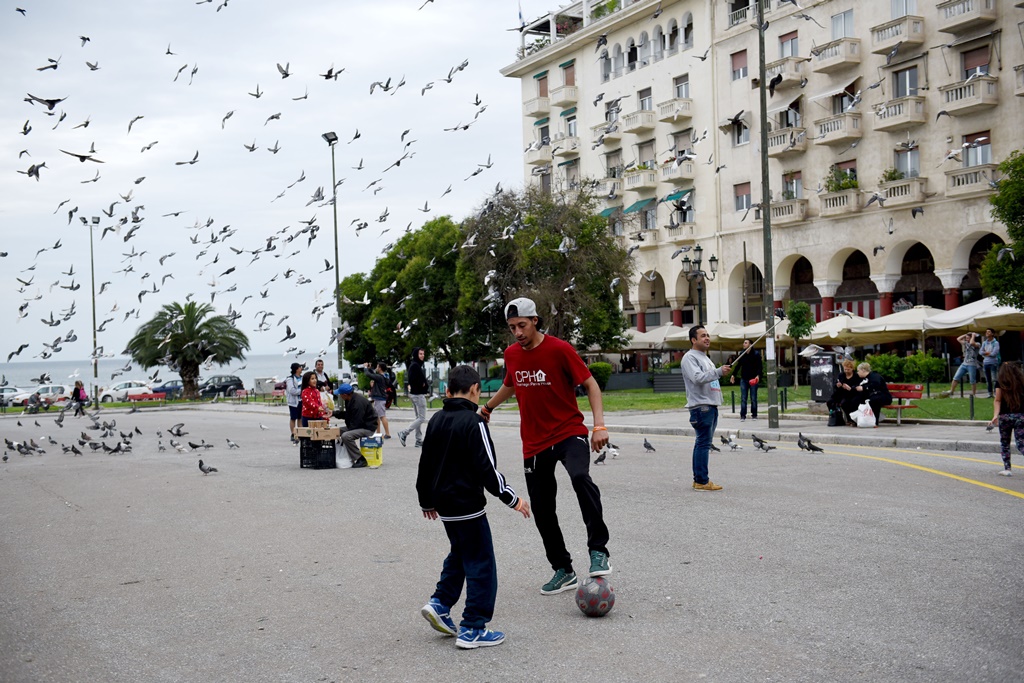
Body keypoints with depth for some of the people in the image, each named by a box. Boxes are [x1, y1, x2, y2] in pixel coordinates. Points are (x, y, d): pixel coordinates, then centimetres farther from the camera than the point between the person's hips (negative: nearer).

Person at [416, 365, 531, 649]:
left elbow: (425, 465, 14)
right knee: (481, 565, 1)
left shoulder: (436, 420, 7)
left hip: (444, 505, 8)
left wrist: (426, 501, 26)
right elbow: (487, 468, -20)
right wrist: (512, 499, -12)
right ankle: (472, 629, 4)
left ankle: (440, 603, 19)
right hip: (468, 506, -8)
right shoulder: (474, 422, -16)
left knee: (459, 554, 27)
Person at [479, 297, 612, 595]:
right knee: (541, 509, 7)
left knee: (580, 477, -34)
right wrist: (488, 406, 36)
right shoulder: (511, 354, 5)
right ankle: (563, 571, 24)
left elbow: (590, 384, -9)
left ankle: (598, 551, -25)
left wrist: (599, 425, -19)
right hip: (534, 443, 6)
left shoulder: (559, 349, -11)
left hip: (569, 433, -5)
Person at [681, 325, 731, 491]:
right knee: (703, 443, -11)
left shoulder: (705, 358, 23)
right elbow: (697, 378, -24)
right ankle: (701, 481, -10)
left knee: (703, 443, 10)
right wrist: (719, 372, -29)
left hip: (711, 406, 10)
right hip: (701, 407, -10)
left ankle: (699, 479, 14)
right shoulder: (690, 357, -9)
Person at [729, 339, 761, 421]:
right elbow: (738, 365, 14)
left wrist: (758, 375, -21)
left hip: (753, 379, -3)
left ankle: (754, 415, 11)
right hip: (743, 379, 3)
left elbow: (759, 366, -8)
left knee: (753, 398, 3)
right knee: (743, 398, 0)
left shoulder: (756, 354, -5)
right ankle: (743, 415, 1)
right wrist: (733, 375, 8)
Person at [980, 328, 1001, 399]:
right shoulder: (984, 342, 12)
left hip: (993, 362, -5)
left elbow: (994, 353, -14)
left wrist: (985, 353, -2)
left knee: (994, 379, -11)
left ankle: (996, 392, -7)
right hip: (985, 363, 5)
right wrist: (988, 353, -11)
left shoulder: (996, 343, -5)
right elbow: (981, 352, 2)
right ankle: (990, 393, 14)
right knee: (988, 380, 8)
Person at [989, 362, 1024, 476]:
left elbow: (997, 401, -9)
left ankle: (1007, 468, 13)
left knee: (1004, 443, 14)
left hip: (1005, 416, -1)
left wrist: (995, 416, -14)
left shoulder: (1000, 382, 0)